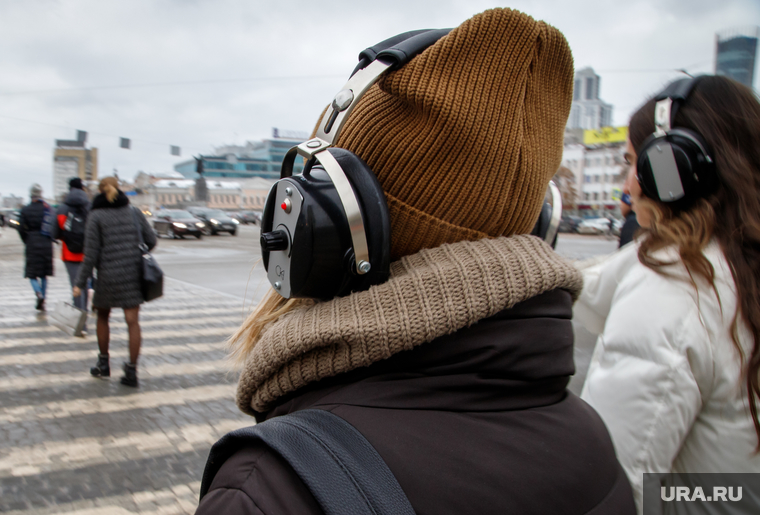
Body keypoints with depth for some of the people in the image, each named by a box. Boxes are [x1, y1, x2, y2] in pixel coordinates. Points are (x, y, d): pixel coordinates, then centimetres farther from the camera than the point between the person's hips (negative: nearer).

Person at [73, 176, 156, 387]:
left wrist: (80, 283, -3)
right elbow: (151, 241, 4)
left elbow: (91, 253, -8)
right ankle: (132, 371, 0)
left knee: (102, 317, 20)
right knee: (133, 322, 1)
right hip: (134, 273, 2)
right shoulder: (134, 212, 5)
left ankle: (103, 363, 29)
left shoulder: (96, 216, -3)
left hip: (108, 275, -1)